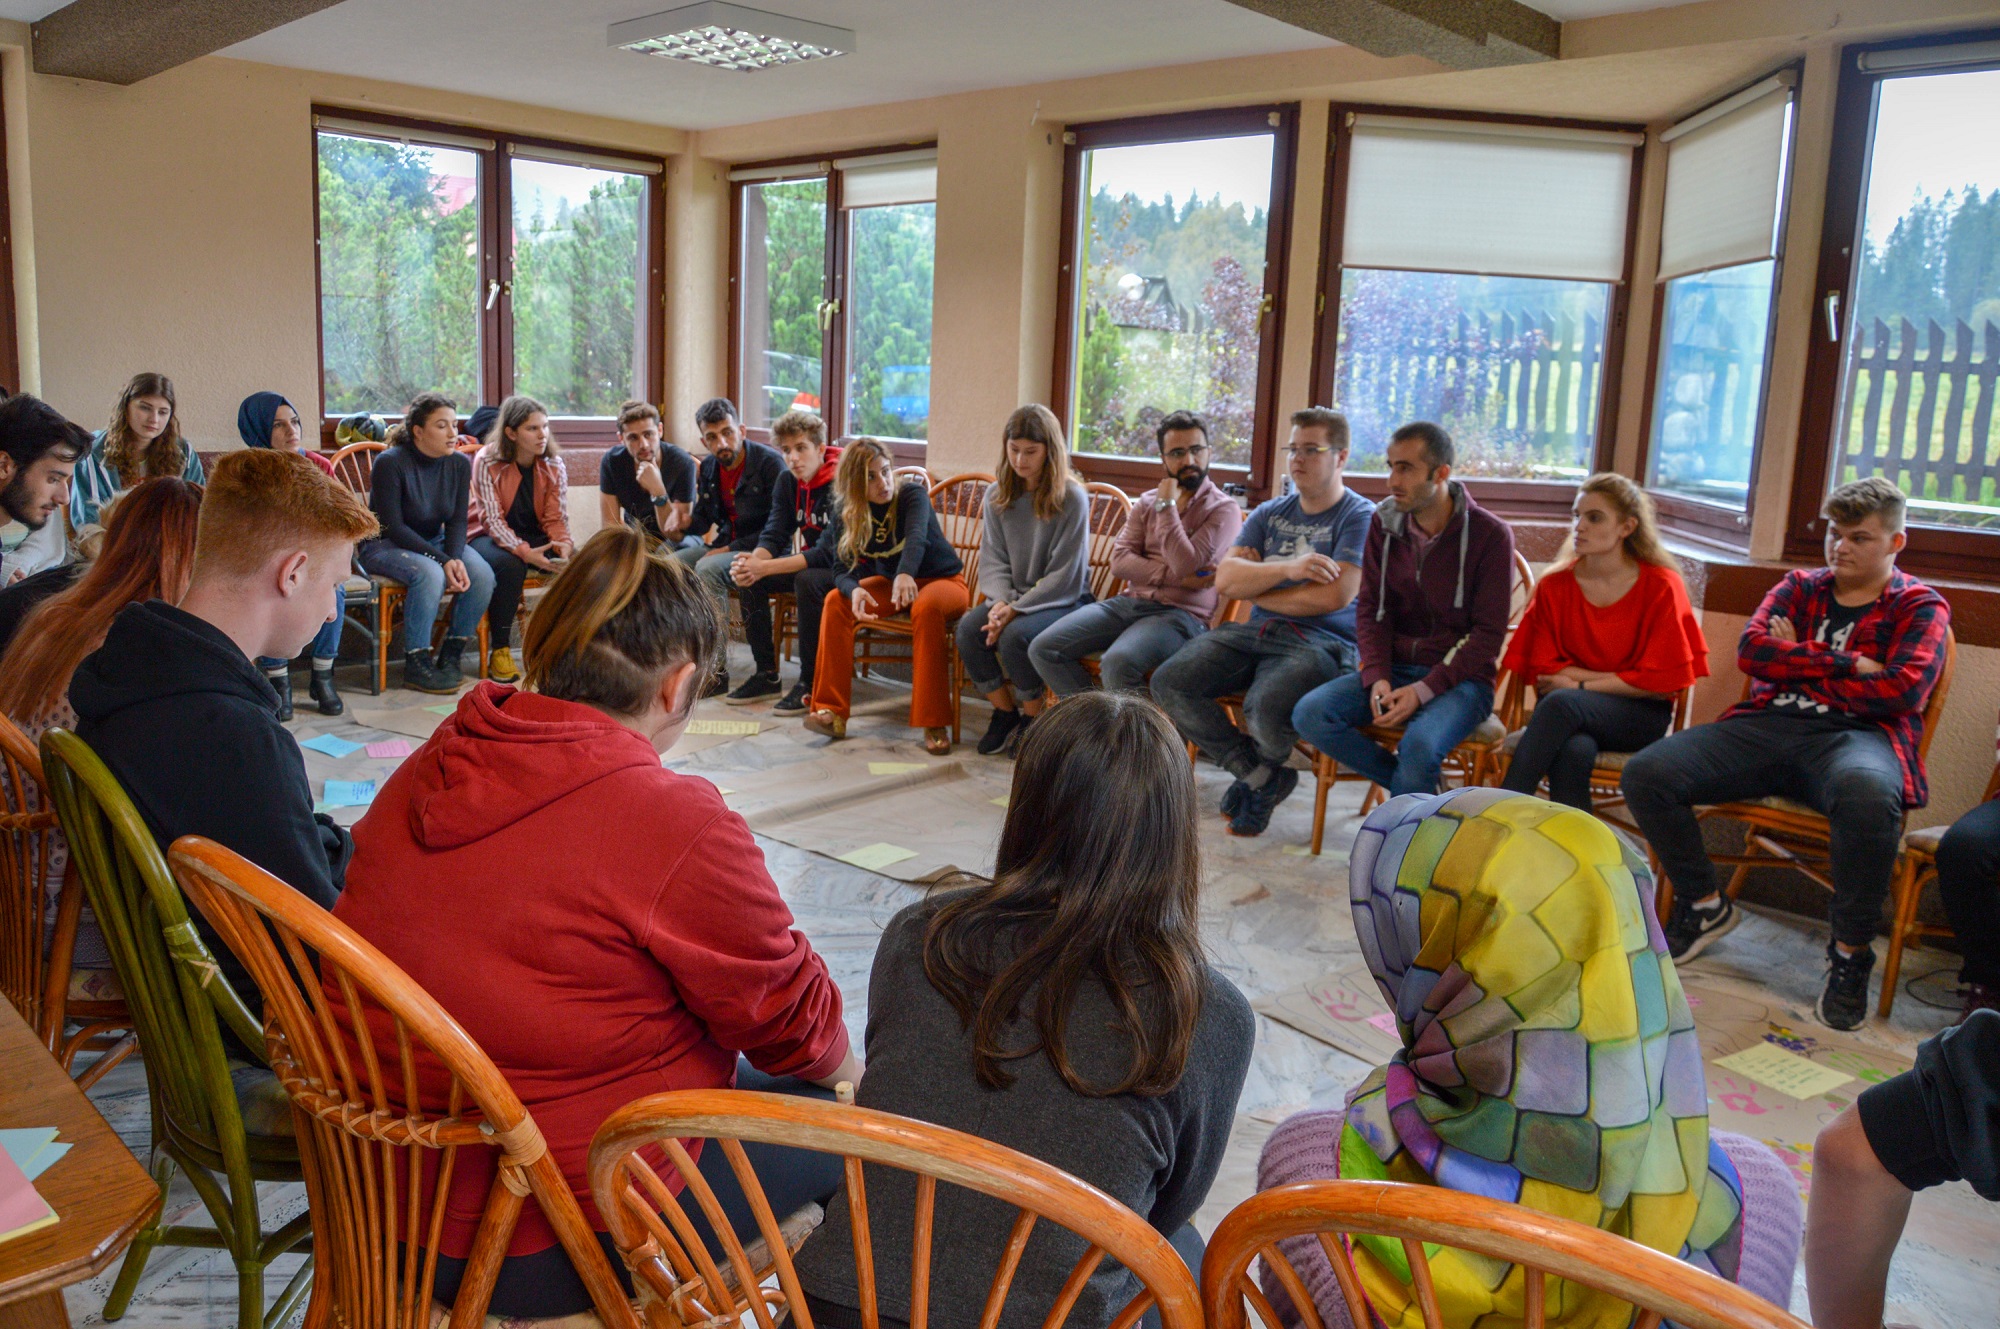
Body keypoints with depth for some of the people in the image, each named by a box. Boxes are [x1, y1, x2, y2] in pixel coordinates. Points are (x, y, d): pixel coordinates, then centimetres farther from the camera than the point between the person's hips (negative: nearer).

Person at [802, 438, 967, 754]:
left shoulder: (913, 495, -18)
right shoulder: (847, 514, -6)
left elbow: (917, 537, -37)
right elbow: (842, 569, -12)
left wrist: (906, 574, -60)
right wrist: (854, 590, -38)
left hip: (943, 579, -4)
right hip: (890, 583, 5)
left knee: (926, 607, -38)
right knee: (836, 601, -19)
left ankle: (934, 723, -35)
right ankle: (832, 712, -19)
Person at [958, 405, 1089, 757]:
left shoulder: (1072, 499, -11)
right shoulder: (996, 496, 7)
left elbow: (1064, 577, -14)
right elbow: (993, 560, 4)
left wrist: (1016, 609, -21)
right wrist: (1000, 602, -17)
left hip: (1062, 600, -5)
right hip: (1012, 596, 5)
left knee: (1014, 636, -32)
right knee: (968, 629, -23)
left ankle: (1034, 718, -6)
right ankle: (1005, 712, -2)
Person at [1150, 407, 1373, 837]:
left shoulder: (1359, 516, -1)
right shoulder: (1270, 514, 17)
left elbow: (1333, 596, -15)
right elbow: (1224, 579, 4)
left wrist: (1254, 585, -1)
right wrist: (1287, 568, -15)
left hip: (1320, 642, -6)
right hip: (1255, 632, 6)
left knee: (1268, 705, -37)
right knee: (1169, 682, -15)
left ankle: (1261, 770, 4)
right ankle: (1262, 775, -4)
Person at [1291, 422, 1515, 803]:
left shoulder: (1490, 535, -7)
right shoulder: (1385, 522, 6)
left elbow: (1488, 634, -9)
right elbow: (1370, 609, 7)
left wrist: (1423, 690, -20)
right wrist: (1377, 678, -11)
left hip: (1459, 676, -5)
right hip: (1395, 667, 5)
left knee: (1419, 743, -36)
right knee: (1309, 713, -20)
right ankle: (1426, 791, -8)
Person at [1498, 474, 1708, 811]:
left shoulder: (1660, 586, -3)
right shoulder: (1554, 586, 2)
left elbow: (1659, 682, -6)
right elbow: (1542, 672, 1)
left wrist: (1579, 685, -9)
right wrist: (1622, 679, -7)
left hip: (1639, 717, -1)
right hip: (1570, 718, 2)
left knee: (1562, 703, -34)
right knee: (1575, 752, -37)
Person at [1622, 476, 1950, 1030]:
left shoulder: (1920, 606, 12)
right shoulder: (1800, 586, 23)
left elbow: (1903, 689, -6)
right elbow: (1751, 649, 5)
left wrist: (1797, 665, 2)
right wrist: (1844, 663, -4)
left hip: (1855, 735, -4)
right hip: (1765, 726, 4)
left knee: (1867, 793, -43)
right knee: (1644, 774, -20)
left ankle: (1850, 954, -19)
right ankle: (1705, 905, 5)